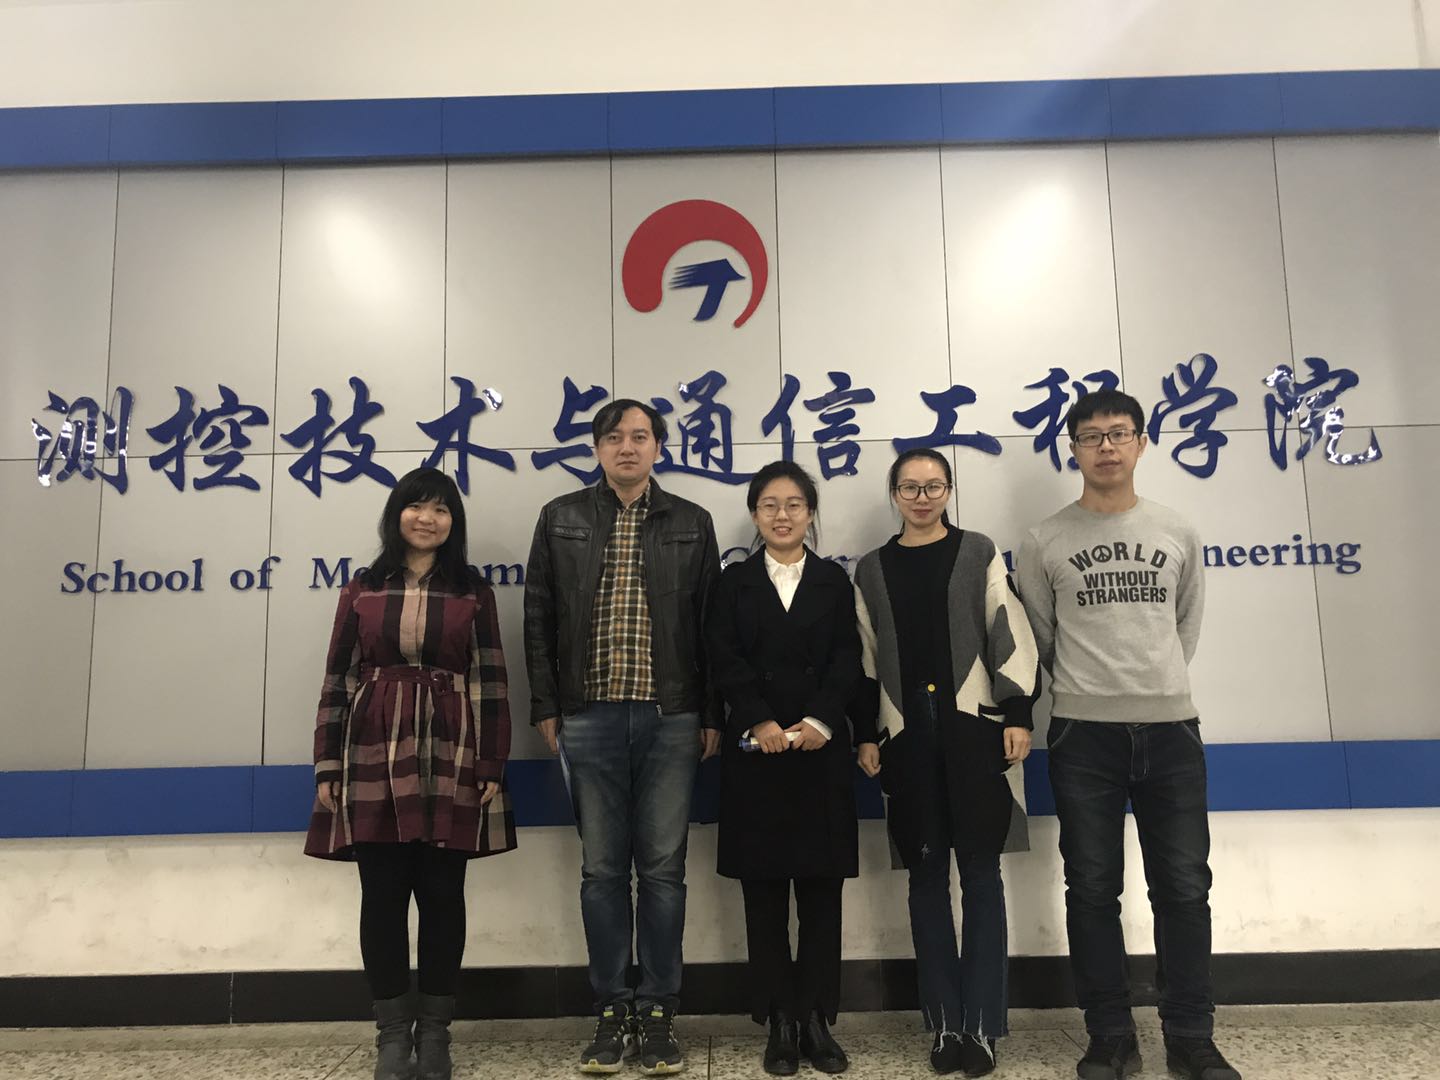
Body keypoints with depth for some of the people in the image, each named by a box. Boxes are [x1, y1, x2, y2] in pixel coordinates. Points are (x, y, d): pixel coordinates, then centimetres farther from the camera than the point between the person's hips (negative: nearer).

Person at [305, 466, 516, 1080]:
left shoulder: (473, 591, 7)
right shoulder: (362, 590, 9)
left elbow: (490, 683, 3)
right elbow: (338, 679, 8)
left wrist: (493, 766, -3)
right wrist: (327, 766, 2)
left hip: (452, 760, -1)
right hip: (375, 759, 1)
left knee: (442, 895, 4)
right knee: (382, 896, 4)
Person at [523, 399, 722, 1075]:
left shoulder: (692, 524, 8)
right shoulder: (561, 519, 9)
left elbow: (710, 625, 6)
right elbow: (539, 619, 7)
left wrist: (712, 714, 1)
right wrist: (546, 707, 2)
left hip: (670, 718, 0)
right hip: (588, 717, 1)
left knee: (663, 867, 5)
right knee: (602, 868, 8)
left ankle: (658, 1014, 18)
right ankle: (611, 1014, 21)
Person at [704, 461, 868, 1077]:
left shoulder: (834, 582, 10)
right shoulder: (734, 583, 8)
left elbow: (847, 660, 1)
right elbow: (724, 661, -2)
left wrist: (819, 721, -13)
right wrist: (761, 723, -14)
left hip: (821, 749, 1)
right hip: (755, 752, 0)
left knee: (821, 890, 5)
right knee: (764, 891, 4)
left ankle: (817, 1020, 16)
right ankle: (780, 1023, 15)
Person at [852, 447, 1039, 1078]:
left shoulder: (978, 554, 7)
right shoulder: (871, 569, 11)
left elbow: (1010, 634, 1)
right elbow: (865, 658, 11)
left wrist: (1018, 714, -6)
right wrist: (865, 735, 6)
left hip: (974, 724, -2)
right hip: (907, 732, 2)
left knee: (980, 872, 1)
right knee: (926, 874, 6)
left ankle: (981, 1024, 10)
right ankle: (944, 1023, 16)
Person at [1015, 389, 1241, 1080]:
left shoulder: (1177, 533, 9)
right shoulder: (1044, 542, 2)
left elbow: (1188, 621, 19)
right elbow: (1039, 636, 9)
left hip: (1171, 725, 2)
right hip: (1083, 731, -1)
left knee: (1184, 887, 5)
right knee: (1093, 889, 5)